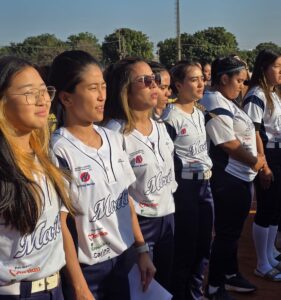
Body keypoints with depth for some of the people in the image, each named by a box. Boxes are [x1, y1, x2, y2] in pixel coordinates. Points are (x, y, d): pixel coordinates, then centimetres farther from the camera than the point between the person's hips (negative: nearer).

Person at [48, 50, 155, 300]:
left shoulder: (114, 139, 2)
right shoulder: (59, 152, -17)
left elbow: (126, 198, 8)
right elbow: (60, 223, -15)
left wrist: (142, 249, 8)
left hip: (124, 258, 6)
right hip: (86, 269, -5)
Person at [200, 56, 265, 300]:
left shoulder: (228, 102, 15)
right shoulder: (214, 103, -17)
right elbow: (228, 144, -19)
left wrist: (257, 161, 2)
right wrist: (254, 162, -6)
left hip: (241, 176, 10)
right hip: (227, 179, -10)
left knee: (233, 230, 20)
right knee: (226, 233, 0)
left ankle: (231, 275, 36)